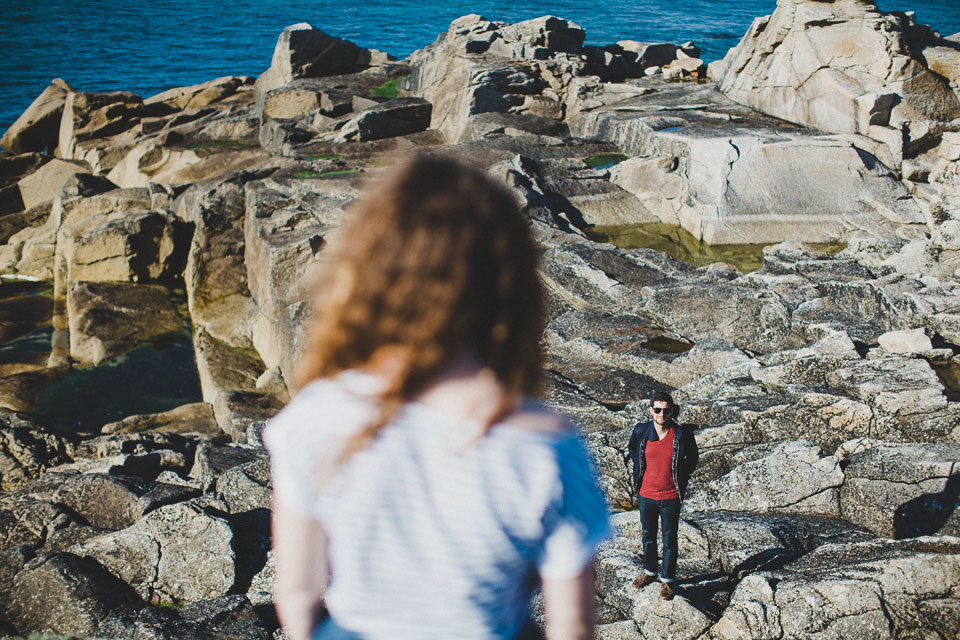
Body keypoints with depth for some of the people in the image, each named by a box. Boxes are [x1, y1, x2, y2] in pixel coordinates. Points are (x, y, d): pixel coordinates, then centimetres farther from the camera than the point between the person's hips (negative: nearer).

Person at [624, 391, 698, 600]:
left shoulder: (682, 436, -14)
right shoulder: (641, 432, -8)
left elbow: (693, 458, 6)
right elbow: (632, 450, 15)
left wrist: (680, 478, 1)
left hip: (670, 497, -2)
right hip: (646, 495, 3)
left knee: (669, 540, 8)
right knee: (648, 536, 19)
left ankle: (668, 580, 22)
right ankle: (649, 572, 37)